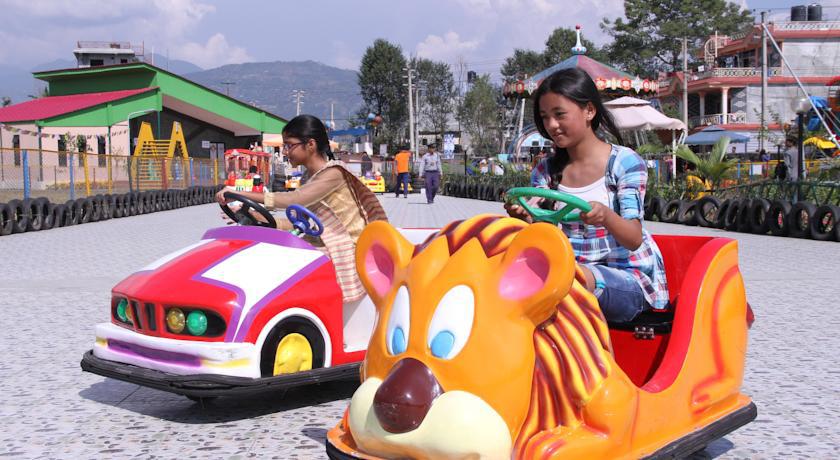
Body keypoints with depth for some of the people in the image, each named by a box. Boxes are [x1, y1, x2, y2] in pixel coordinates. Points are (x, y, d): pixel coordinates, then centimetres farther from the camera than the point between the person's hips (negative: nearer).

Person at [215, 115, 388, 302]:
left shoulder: (333, 173, -14)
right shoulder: (307, 179, 12)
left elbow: (294, 199, -27)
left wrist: (243, 194, -30)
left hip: (346, 253, -8)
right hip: (323, 249, 8)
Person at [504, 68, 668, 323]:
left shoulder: (625, 162, -4)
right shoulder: (544, 171, 9)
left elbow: (634, 239, -14)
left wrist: (606, 216, -36)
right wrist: (527, 220, -21)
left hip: (631, 278, -3)